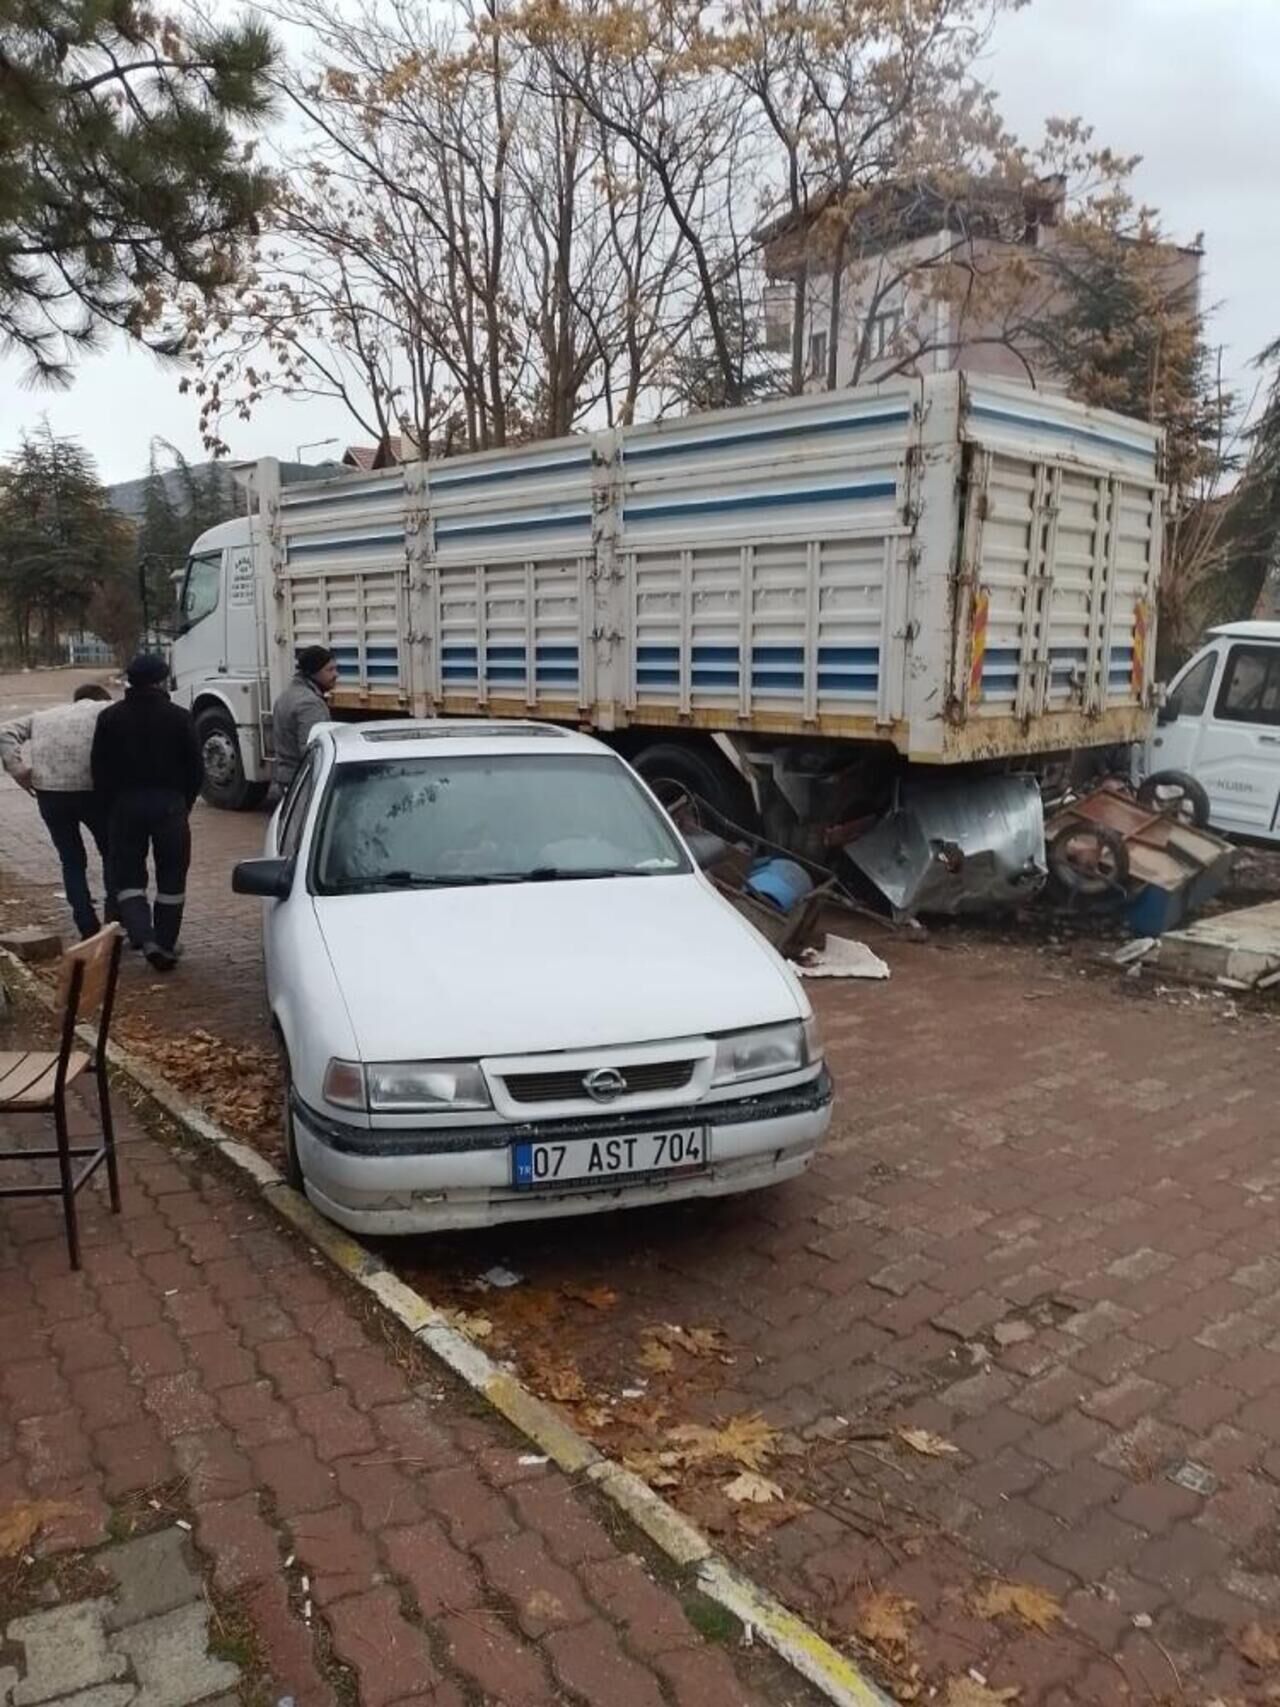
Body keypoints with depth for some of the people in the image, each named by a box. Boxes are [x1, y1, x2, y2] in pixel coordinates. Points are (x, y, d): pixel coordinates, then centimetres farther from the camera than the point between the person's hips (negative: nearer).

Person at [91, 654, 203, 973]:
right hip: (169, 803, -1)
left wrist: (111, 807, 10)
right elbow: (195, 769, -1)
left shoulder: (110, 718, 0)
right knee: (171, 878, 10)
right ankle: (166, 946, 11)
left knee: (127, 875, 9)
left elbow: (99, 769, 1)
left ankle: (143, 937, -11)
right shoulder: (179, 717, -4)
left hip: (125, 804, 1)